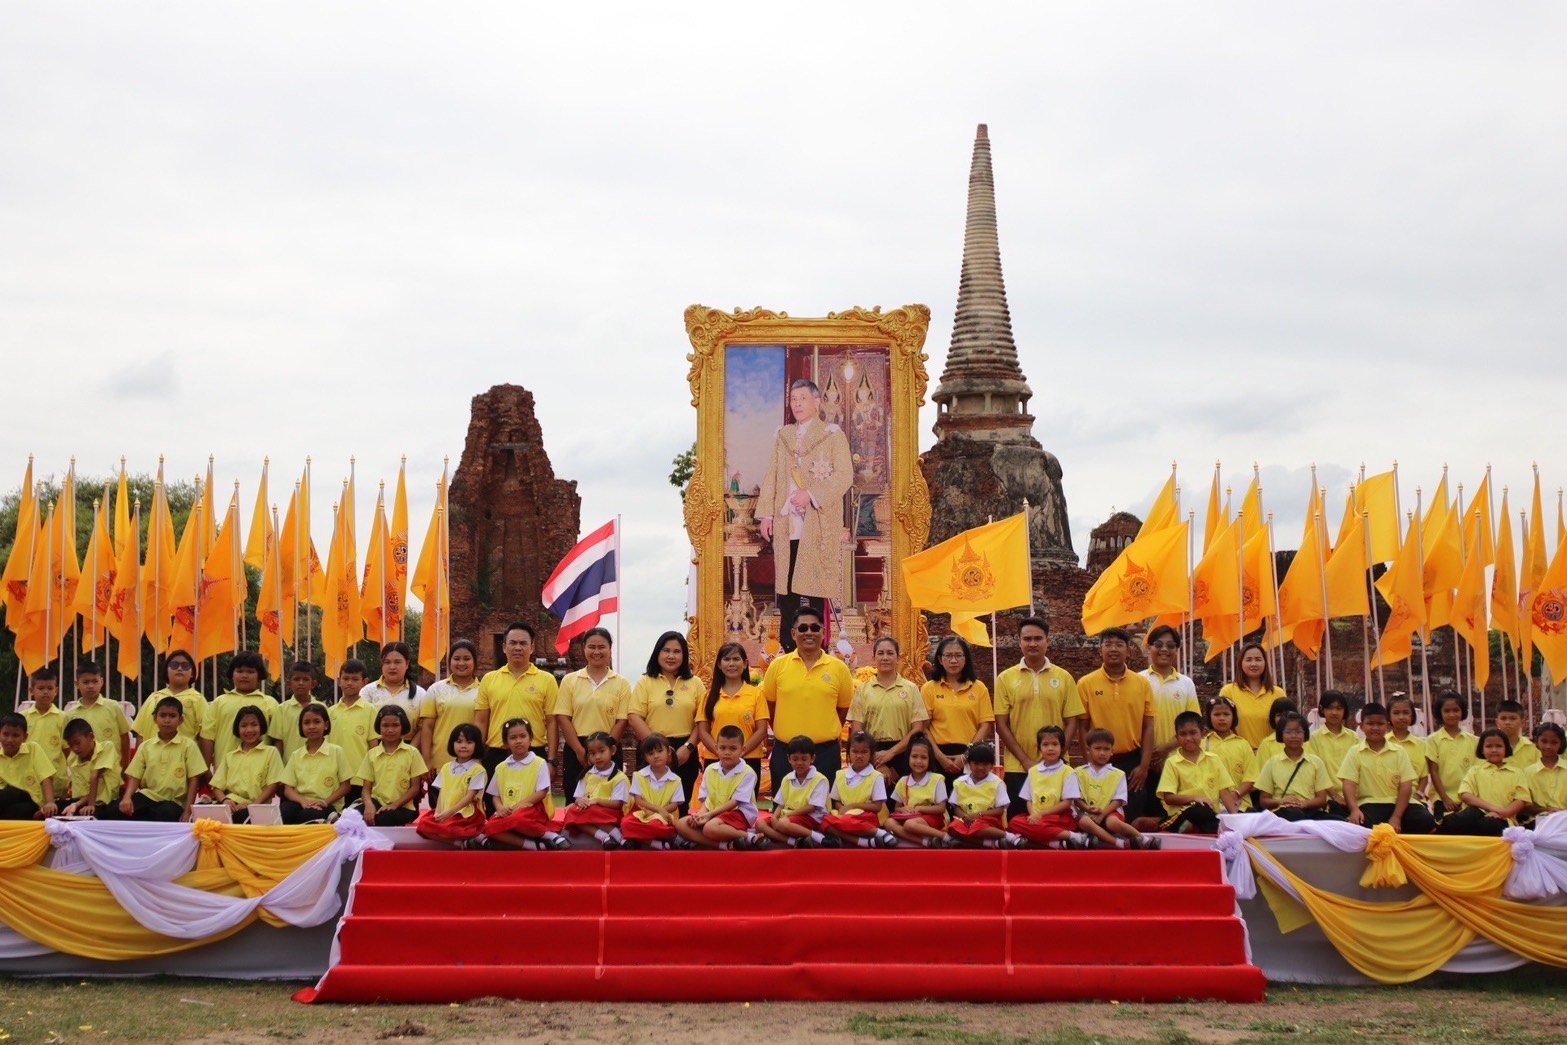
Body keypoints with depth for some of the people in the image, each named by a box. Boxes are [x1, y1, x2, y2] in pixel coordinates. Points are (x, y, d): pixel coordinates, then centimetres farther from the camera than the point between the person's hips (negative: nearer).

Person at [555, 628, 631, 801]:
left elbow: (622, 721, -1)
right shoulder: (569, 680, 6)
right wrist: (580, 750, -10)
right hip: (576, 750, 0)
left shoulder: (621, 683, 4)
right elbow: (563, 718, 0)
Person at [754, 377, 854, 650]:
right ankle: (787, 648, 7)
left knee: (814, 586, -6)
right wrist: (765, 514, 6)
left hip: (818, 524, -4)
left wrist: (811, 495, -16)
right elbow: (771, 477, 16)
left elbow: (844, 476, -7)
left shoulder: (833, 435, 2)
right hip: (786, 525, 4)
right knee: (786, 587, 2)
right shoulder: (782, 436, 17)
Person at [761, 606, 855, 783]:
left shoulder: (838, 668, 0)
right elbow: (769, 704, 10)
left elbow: (844, 708, 9)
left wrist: (828, 734, 7)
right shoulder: (778, 665, 0)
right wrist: (782, 733, 10)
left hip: (826, 753, 0)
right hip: (785, 752, 0)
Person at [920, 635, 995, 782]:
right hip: (939, 757, 0)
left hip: (970, 757, 1)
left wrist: (966, 755, -7)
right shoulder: (929, 688, 6)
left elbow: (986, 725, 3)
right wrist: (941, 757, -11)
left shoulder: (979, 688, 8)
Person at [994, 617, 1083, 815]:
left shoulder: (1064, 678, 6)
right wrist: (1025, 760, -8)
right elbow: (1001, 725, 1)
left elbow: (1072, 722, 5)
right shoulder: (1006, 678, 4)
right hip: (1017, 768, 0)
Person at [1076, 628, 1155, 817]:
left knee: (1134, 821, 3)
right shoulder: (1086, 684, 0)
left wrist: (1144, 766, -3)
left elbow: (1148, 727, 4)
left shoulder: (1142, 683, 4)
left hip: (1132, 762, 1)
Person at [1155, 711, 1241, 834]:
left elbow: (1224, 791, 10)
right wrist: (1194, 798, -16)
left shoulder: (1213, 759, 13)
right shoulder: (1172, 763, 4)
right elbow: (1168, 798, -3)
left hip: (1211, 813, 4)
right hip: (1183, 813, -4)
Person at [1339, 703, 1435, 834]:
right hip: (1369, 804, -3)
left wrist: (1396, 817, -11)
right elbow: (1349, 784, -3)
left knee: (1426, 821, -24)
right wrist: (1354, 809, -23)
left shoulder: (1398, 751, 7)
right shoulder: (1355, 752, 5)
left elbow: (1406, 786, 1)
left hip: (1397, 804, 3)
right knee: (1364, 825, -37)